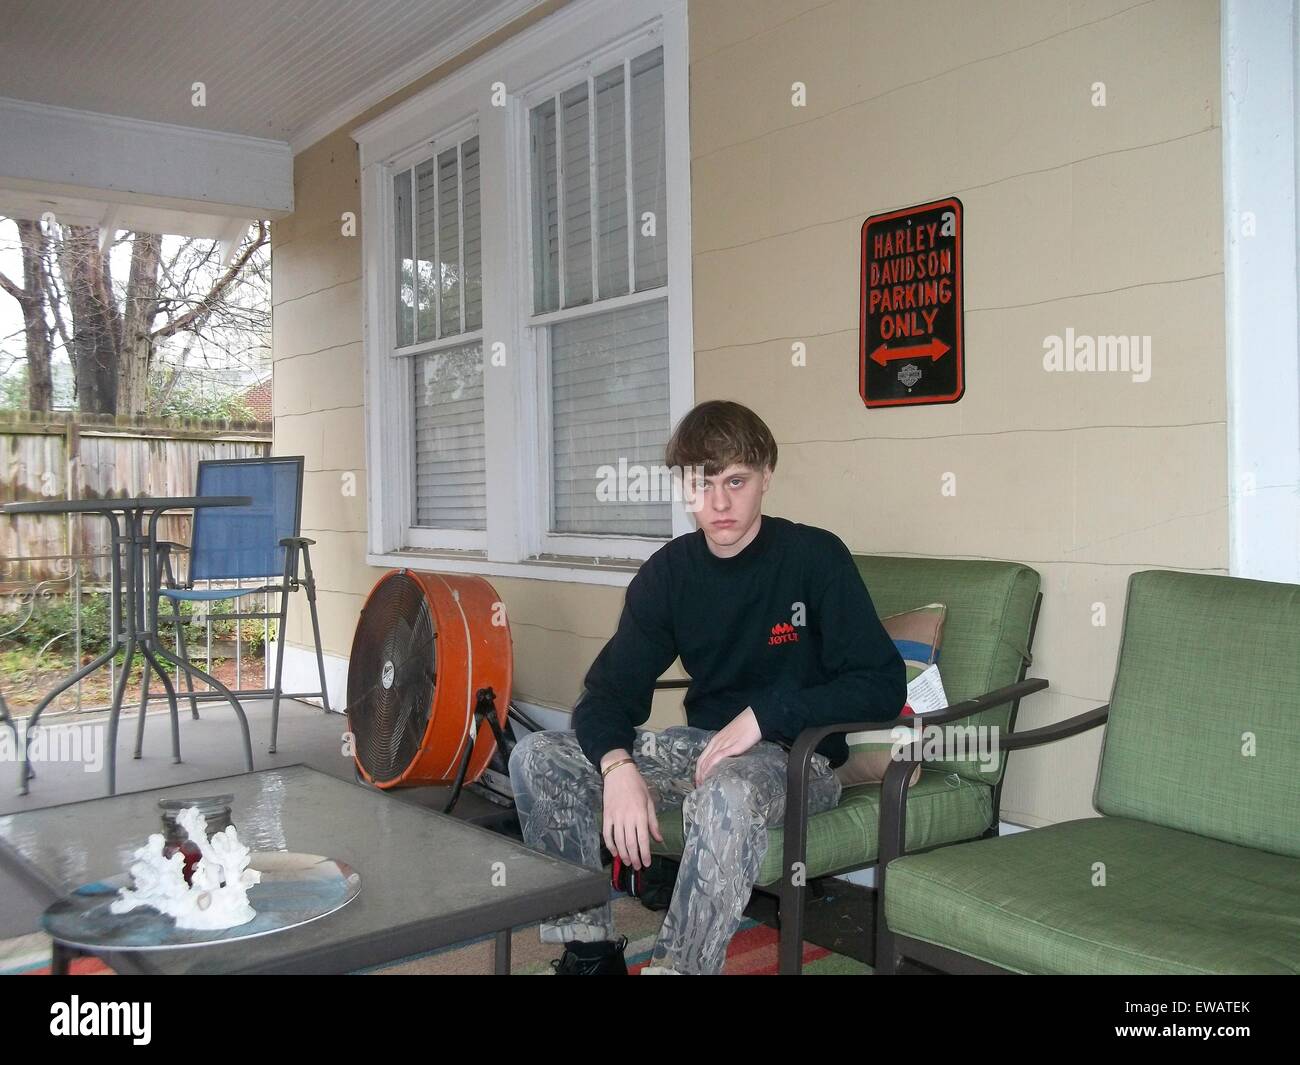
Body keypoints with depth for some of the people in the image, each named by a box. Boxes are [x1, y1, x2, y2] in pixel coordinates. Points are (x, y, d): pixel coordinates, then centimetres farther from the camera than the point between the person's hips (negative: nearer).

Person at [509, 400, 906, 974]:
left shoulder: (815, 556, -11)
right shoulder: (668, 571, 1)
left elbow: (883, 684, -14)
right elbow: (609, 689, -1)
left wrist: (766, 714, -24)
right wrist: (618, 766, -22)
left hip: (797, 754, -5)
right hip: (704, 744, 5)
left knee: (727, 795, -40)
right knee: (536, 757, -10)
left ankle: (675, 965, -26)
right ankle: (588, 949, -4)